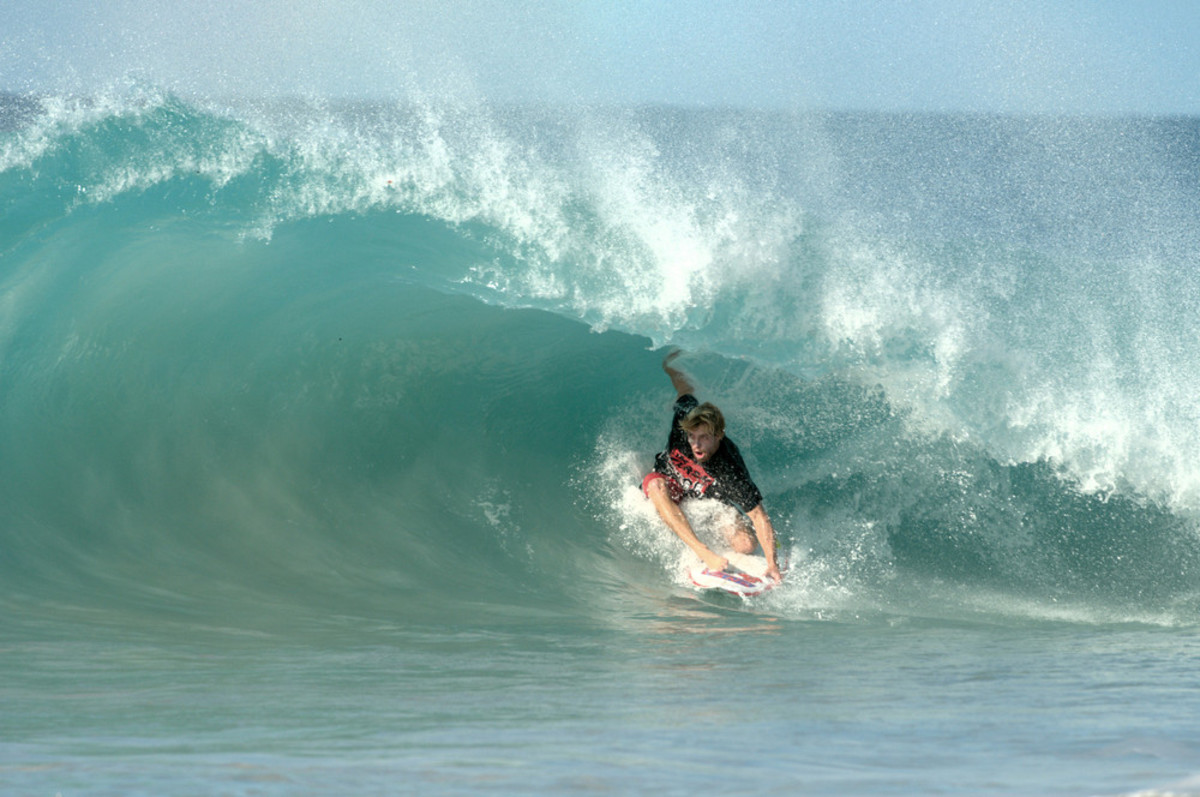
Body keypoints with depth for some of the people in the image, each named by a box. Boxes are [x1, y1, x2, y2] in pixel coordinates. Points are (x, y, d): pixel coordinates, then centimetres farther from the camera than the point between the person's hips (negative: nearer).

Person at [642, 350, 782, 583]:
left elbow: (759, 517, -41)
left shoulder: (731, 473, -40)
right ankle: (703, 553, -44)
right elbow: (687, 389, -10)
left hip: (711, 501, -1)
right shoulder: (684, 417, -34)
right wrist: (668, 367, 6)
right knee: (655, 485, -40)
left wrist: (772, 564, -47)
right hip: (669, 482, 2)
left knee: (745, 546, -26)